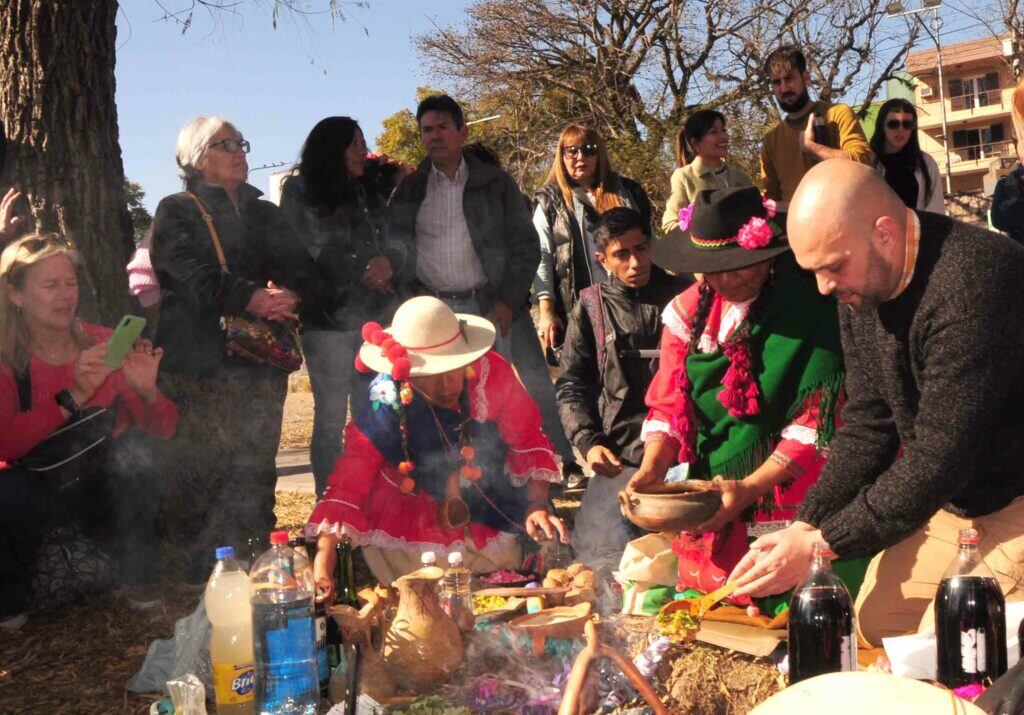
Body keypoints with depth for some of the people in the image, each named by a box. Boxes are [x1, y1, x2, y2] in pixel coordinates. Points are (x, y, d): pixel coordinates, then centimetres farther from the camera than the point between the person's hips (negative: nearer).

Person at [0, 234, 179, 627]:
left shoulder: (103, 344, -5)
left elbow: (163, 430, -6)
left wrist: (147, 391, -28)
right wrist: (74, 396, -36)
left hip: (104, 487, 1)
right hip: (34, 491, -1)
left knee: (135, 459, -31)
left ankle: (140, 579, -11)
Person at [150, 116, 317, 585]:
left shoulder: (264, 215, 23)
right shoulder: (178, 212, 8)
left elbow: (301, 266, 10)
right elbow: (194, 278, -9)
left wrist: (289, 294, -13)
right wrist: (252, 298, -21)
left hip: (262, 359, 4)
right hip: (199, 362, -4)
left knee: (256, 466, 3)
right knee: (199, 467, -6)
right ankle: (201, 567, 3)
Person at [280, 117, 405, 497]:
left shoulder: (369, 194, 17)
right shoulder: (300, 192, 3)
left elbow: (394, 243, 13)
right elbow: (306, 254, -4)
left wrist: (388, 260, -10)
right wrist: (363, 271, -5)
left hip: (375, 316, 4)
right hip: (327, 319, -4)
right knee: (331, 417, -1)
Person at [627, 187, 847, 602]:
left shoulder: (812, 311, -9)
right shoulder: (689, 311, 8)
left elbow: (816, 427, -12)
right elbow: (668, 406, 9)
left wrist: (749, 487, -21)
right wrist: (652, 468, -8)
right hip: (708, 519, 5)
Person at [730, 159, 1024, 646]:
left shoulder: (970, 284, -31)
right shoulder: (858, 290, -4)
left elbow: (939, 460, -31)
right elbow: (867, 424, 0)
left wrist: (819, 545, -26)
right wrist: (804, 527, -12)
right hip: (950, 500, 8)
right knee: (873, 623, 9)